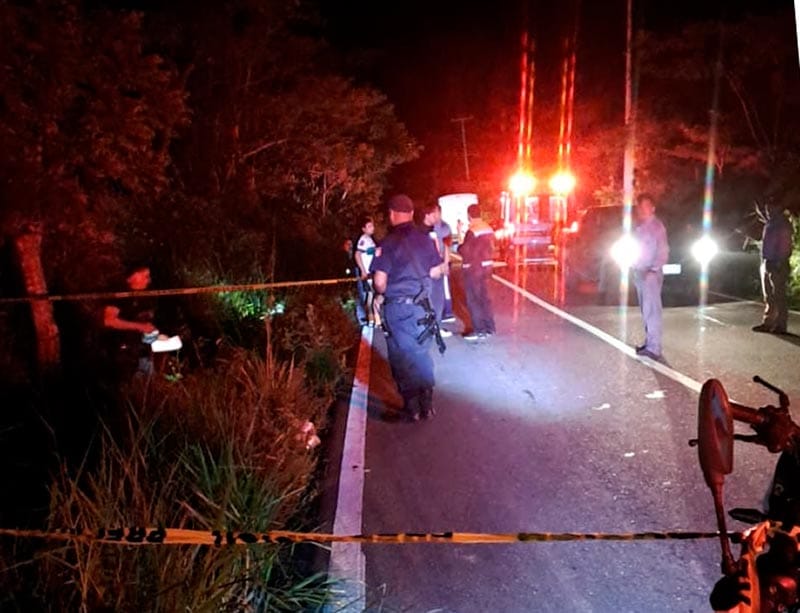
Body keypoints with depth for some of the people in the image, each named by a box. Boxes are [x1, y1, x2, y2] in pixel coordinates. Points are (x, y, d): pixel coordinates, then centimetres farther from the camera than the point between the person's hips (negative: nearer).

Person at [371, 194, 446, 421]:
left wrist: (382, 294, 5)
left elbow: (379, 280, -16)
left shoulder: (388, 243, -13)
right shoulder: (424, 239, -1)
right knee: (422, 354, 15)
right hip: (420, 306, 4)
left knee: (402, 357, 8)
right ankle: (427, 404, 20)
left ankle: (412, 407, 13)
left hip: (396, 307, -3)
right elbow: (436, 272, 5)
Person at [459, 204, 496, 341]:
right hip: (486, 266, 8)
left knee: (473, 300, 0)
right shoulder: (488, 229, 5)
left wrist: (459, 246, 1)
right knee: (484, 297, 16)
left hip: (473, 269, -8)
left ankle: (479, 330, 0)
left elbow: (465, 251, -18)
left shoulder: (472, 232, -19)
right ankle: (489, 328, 20)